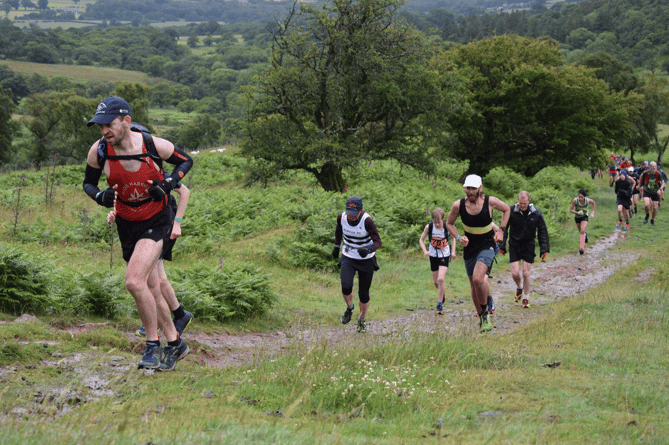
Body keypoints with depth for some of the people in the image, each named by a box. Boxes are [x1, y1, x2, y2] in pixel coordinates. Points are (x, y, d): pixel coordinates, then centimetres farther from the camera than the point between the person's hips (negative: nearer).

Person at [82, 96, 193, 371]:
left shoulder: (154, 145, -20)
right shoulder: (99, 151, -13)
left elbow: (186, 161, -1)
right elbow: (88, 183, 5)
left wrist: (168, 184, -18)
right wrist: (100, 197, -17)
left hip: (157, 220, -4)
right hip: (127, 224, 4)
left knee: (134, 281, -22)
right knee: (151, 290, 12)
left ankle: (152, 346, -8)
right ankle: (175, 343, 30)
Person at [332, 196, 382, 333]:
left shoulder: (367, 220, -24)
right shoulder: (342, 217, -12)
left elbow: (377, 241, -26)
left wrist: (367, 249, -46)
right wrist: (336, 247, 20)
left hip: (366, 260, -2)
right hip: (348, 258, 2)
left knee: (364, 294, 4)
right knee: (346, 287, -23)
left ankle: (362, 320, 31)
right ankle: (349, 307, 10)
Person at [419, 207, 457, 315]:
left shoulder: (447, 227, -16)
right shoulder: (429, 227, -15)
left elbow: (453, 238, 4)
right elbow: (421, 240, -2)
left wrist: (453, 251, -3)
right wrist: (425, 251, -17)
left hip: (444, 255, -2)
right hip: (433, 255, 2)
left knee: (441, 279, -18)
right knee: (435, 281, 9)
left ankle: (440, 304, -8)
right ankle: (443, 295, 42)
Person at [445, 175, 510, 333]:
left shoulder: (490, 201, -15)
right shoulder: (458, 205, -12)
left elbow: (506, 210, 6)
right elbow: (449, 223, 6)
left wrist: (501, 230, -2)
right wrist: (458, 238, -11)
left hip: (487, 244, -3)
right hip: (470, 246, 3)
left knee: (478, 279, -25)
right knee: (474, 285, 8)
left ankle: (485, 311, -1)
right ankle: (482, 317, 28)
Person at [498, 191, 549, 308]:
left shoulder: (536, 213, -5)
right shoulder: (511, 211, -8)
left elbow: (542, 232, 4)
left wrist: (544, 249, 1)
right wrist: (502, 245, 0)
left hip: (529, 246, 0)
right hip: (514, 245, 0)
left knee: (526, 273, -3)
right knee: (515, 273, -6)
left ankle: (526, 298, 14)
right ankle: (519, 287, 29)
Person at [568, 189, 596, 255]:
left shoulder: (587, 200, -25)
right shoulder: (575, 200, -28)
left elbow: (593, 202, -1)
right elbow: (570, 209, -19)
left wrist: (593, 212, -4)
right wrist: (577, 212, -36)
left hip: (584, 217, -2)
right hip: (577, 217, 2)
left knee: (582, 231, -22)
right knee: (581, 231, 22)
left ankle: (581, 248, -27)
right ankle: (585, 234, 60)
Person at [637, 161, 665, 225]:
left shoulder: (658, 174, -18)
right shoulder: (646, 172, -18)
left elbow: (663, 183, -7)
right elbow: (641, 176, 6)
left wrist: (660, 189, -24)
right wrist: (640, 185, 16)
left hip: (655, 192, 1)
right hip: (646, 191, -1)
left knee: (655, 208, 2)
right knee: (646, 205, -22)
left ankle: (652, 220, 28)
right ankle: (647, 215, 11)